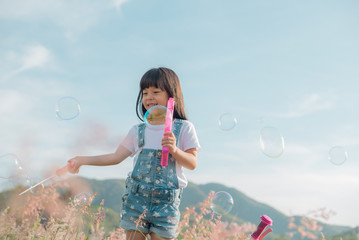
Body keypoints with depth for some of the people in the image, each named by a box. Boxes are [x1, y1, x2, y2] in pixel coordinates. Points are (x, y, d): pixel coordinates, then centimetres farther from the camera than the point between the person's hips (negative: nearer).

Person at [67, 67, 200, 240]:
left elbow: (193, 164, -4)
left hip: (166, 201, -2)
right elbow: (117, 157, 4)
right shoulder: (138, 131, 7)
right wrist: (83, 160, -4)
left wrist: (174, 150, -22)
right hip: (136, 199, 2)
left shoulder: (184, 128, 1)